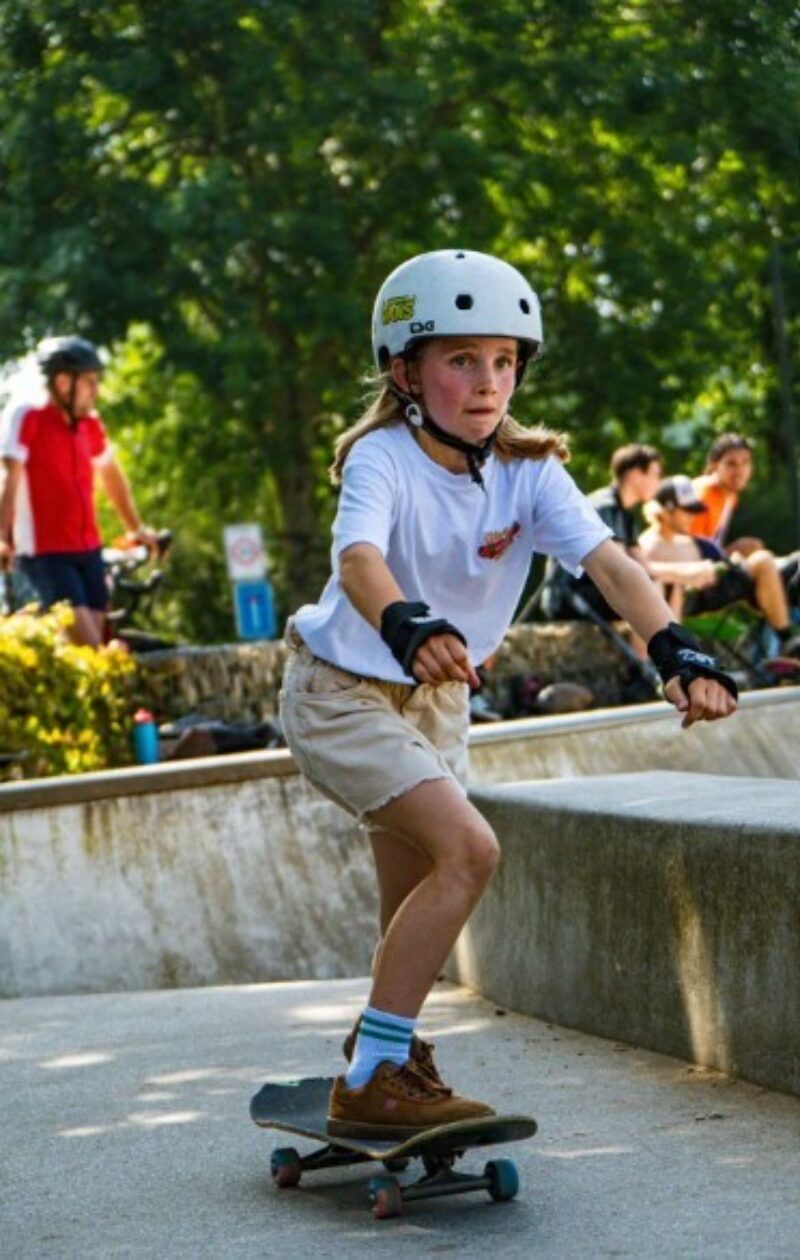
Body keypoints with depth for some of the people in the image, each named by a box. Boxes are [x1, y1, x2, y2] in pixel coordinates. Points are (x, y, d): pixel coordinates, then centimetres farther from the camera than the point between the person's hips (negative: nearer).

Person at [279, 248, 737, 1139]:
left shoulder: (529, 472, -12)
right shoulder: (383, 459, -24)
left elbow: (607, 561, -25)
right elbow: (358, 557, -44)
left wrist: (675, 652, -43)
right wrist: (407, 629, -66)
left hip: (435, 700, 6)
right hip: (341, 693, -6)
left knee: (418, 908, 13)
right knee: (467, 849, -23)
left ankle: (384, 1065, 36)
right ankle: (373, 1078, -16)